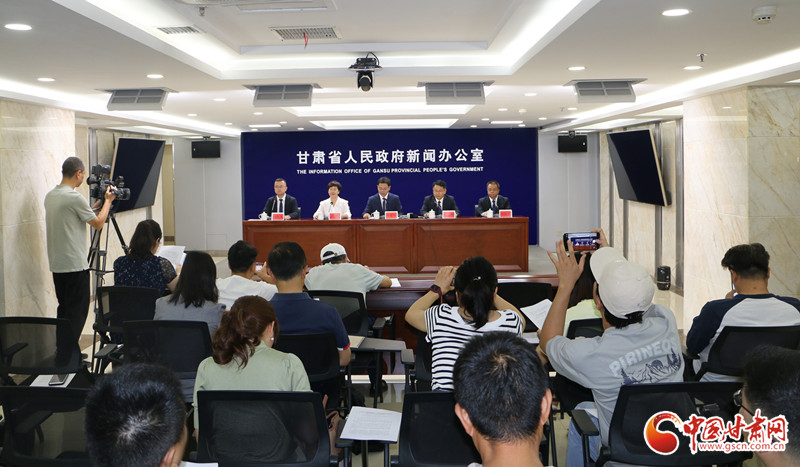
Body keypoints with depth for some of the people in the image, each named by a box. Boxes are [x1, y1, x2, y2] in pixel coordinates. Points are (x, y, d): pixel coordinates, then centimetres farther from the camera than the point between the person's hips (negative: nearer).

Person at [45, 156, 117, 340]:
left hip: (56, 264, 9)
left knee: (64, 309, 16)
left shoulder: (50, 196, 10)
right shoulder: (75, 198, -17)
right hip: (75, 265, -9)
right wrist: (107, 201, 5)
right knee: (76, 311, -1)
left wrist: (97, 204, 22)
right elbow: (98, 223, -8)